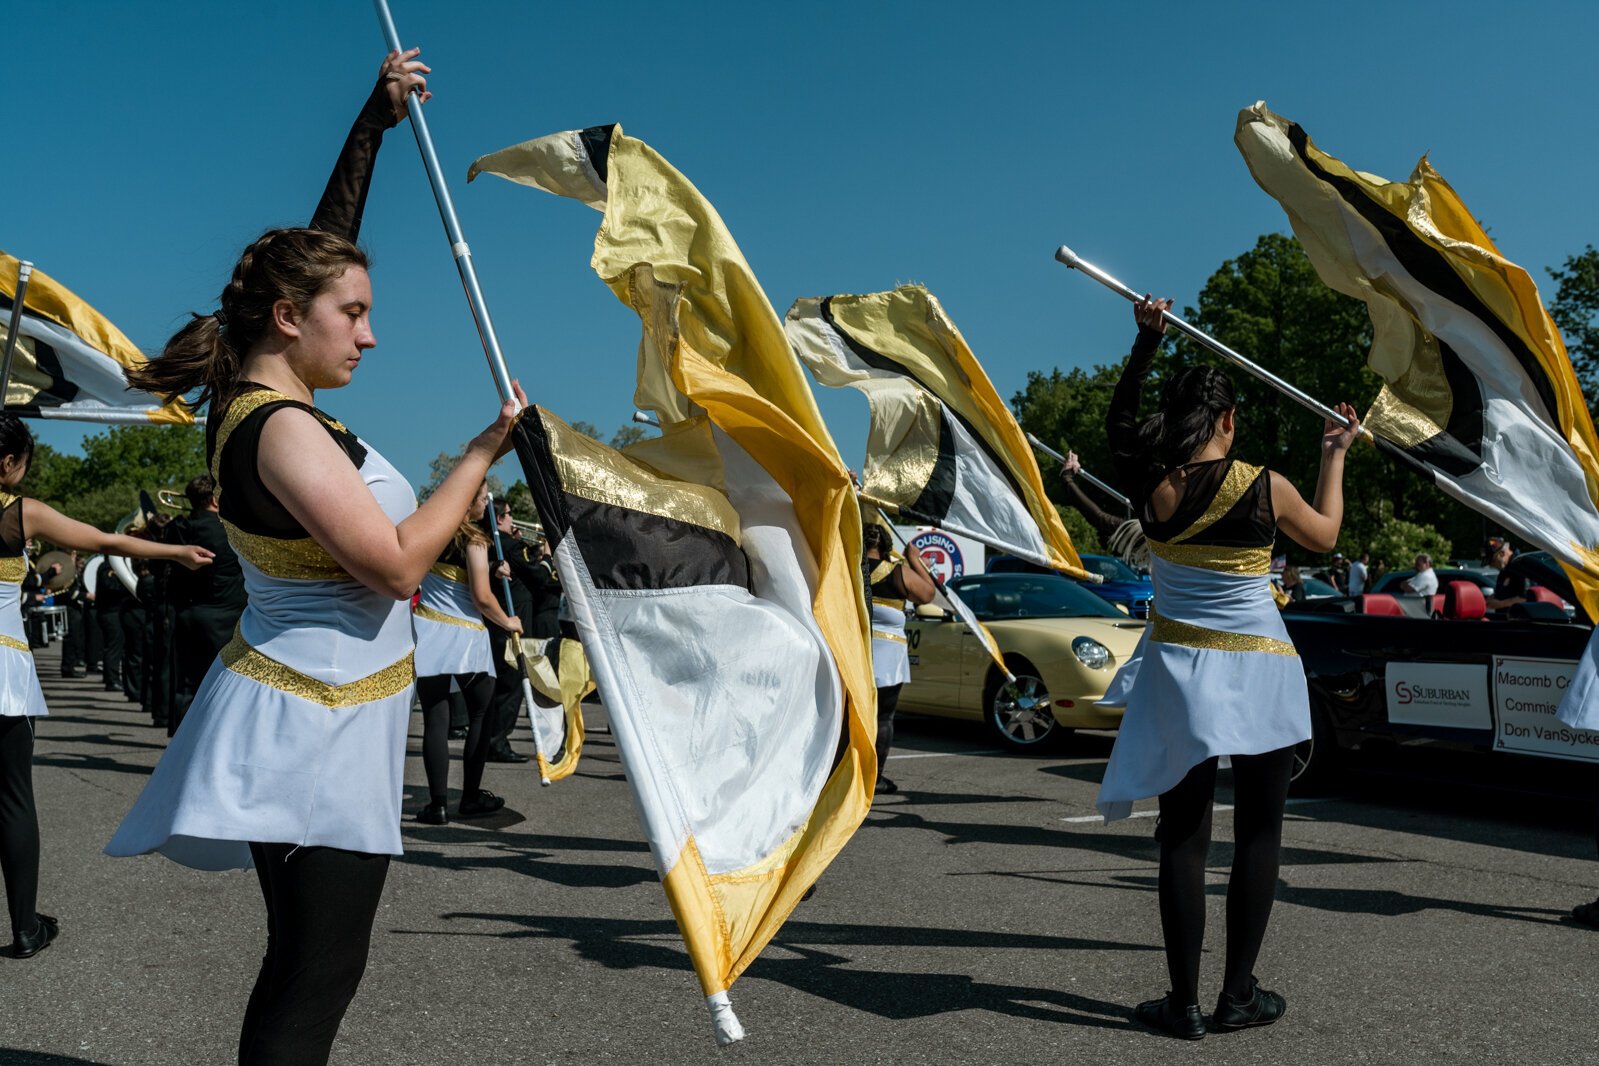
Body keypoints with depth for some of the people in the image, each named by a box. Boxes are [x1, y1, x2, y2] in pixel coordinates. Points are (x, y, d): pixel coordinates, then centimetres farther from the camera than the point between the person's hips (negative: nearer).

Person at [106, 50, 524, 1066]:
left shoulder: (256, 397, 9)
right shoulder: (284, 429, -19)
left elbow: (317, 246, 19)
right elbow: (398, 565, -21)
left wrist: (377, 120, 19)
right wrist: (484, 452, -12)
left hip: (311, 706, 10)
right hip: (313, 722, -10)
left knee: (306, 962, 15)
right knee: (318, 973, -4)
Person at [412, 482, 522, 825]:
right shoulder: (473, 539, -9)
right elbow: (482, 597, -12)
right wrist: (508, 622, 4)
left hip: (428, 629, 4)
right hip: (464, 636, -4)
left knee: (436, 719, 2)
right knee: (480, 715, 13)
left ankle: (438, 804, 0)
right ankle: (471, 797, 15)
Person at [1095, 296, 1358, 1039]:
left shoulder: (1148, 484, -7)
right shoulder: (1267, 490, -10)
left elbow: (1118, 421, 15)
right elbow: (1325, 536, 11)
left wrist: (1146, 342, 15)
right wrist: (1335, 454, 21)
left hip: (1179, 669, 2)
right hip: (1257, 672, -2)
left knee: (1184, 834, 6)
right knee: (1258, 833, 10)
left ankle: (1184, 1004, 8)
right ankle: (1238, 996, 14)